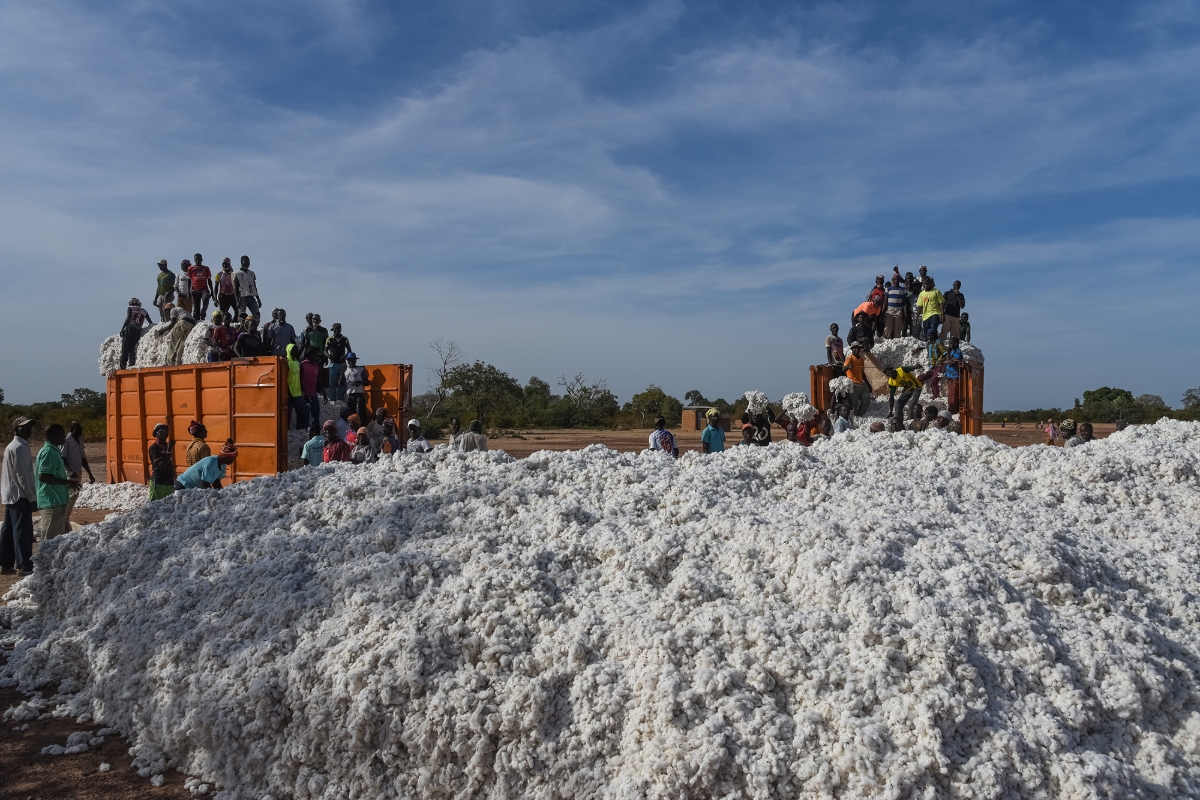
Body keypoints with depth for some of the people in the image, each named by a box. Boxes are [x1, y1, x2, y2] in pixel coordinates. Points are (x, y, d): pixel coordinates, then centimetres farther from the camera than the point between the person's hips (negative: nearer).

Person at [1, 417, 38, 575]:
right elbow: (23, 475, -19)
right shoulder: (20, 447, -16)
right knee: (23, 531, -8)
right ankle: (24, 566, -7)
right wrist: (32, 497, -16)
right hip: (20, 495, -10)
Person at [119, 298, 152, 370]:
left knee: (125, 348, -4)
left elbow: (128, 319, -4)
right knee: (133, 348, 6)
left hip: (130, 328, -3)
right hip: (138, 330, 3)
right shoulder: (143, 311, 21)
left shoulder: (130, 308, 9)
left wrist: (122, 329, -4)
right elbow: (150, 323, 15)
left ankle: (123, 365, -12)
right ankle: (132, 365, -6)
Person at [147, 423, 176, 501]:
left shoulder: (167, 446, 13)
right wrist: (168, 453, -22)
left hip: (169, 481, 6)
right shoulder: (153, 448, -7)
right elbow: (161, 465, -15)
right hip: (158, 482, -6)